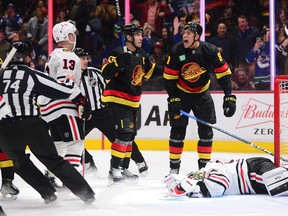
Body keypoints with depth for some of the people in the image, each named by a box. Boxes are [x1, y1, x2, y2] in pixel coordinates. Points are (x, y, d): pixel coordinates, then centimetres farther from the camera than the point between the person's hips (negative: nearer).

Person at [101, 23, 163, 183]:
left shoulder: (141, 55, 8)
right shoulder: (119, 53, -17)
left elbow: (150, 70, 25)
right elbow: (106, 73, -24)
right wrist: (119, 63, -37)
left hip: (132, 101, 9)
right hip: (117, 98, -9)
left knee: (131, 134, 13)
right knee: (124, 132, -17)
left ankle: (124, 168, 24)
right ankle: (114, 169, -14)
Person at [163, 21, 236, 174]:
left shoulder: (210, 51, -18)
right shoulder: (176, 52, -16)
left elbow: (224, 73, -14)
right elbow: (169, 77, -9)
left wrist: (229, 97, -20)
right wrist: (173, 99, -14)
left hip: (202, 94, 1)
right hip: (181, 94, 0)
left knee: (206, 131, -5)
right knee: (177, 130, -4)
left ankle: (204, 166, 6)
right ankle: (174, 168, 6)